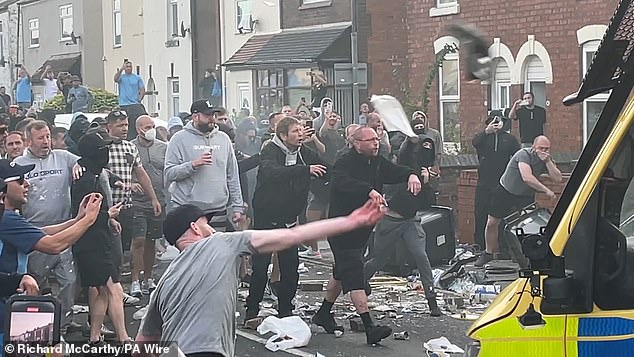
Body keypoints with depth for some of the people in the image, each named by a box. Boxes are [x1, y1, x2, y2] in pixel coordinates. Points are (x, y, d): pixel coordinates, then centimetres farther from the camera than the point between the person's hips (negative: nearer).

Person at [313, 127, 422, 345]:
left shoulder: (377, 162, 6)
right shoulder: (345, 164, -20)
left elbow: (395, 171, 12)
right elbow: (342, 182, -39)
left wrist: (411, 175, -13)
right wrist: (370, 190, -52)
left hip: (362, 228, 9)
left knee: (342, 272, 20)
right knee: (355, 276, -14)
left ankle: (323, 314, 37)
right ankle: (369, 327, -20)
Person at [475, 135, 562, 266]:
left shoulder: (547, 160, -7)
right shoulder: (524, 154, -26)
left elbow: (558, 179, -18)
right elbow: (527, 178, -39)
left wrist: (548, 162, -27)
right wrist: (546, 190, -38)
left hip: (526, 196, 3)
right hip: (505, 191, -3)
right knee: (492, 223, 2)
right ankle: (488, 253, 21)